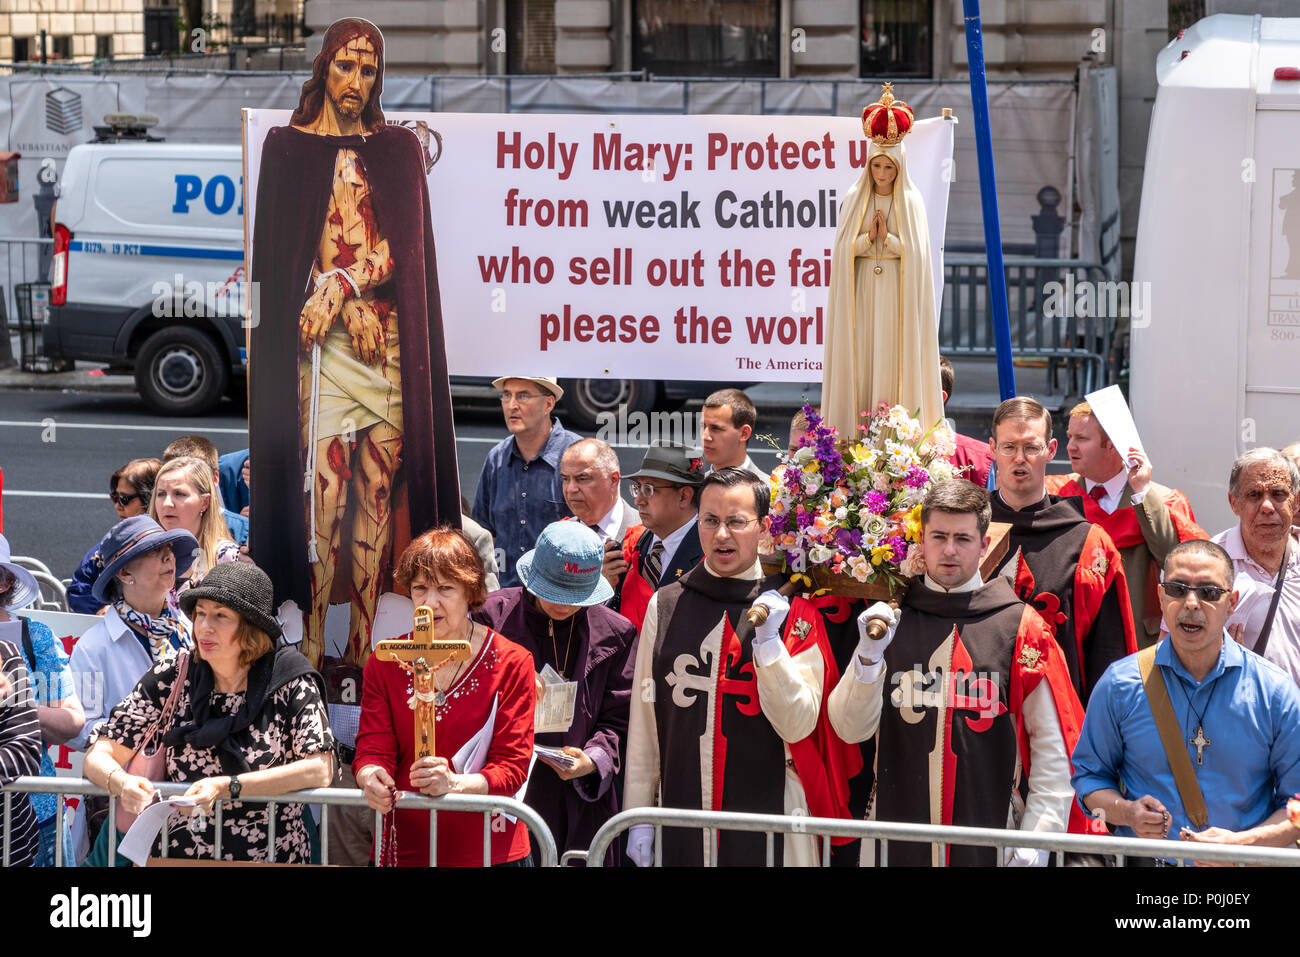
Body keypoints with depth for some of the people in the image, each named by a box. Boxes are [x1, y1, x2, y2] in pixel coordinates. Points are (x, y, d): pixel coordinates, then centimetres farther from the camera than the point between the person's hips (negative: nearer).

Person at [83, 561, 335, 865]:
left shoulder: (289, 679, 1)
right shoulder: (171, 678, 6)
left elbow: (320, 769, -8)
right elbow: (98, 757, 7)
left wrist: (225, 788, -17)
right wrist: (121, 782, -17)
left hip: (273, 856, -2)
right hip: (183, 856, 2)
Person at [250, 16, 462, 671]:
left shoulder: (397, 148, 14)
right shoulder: (289, 145, 9)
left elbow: (405, 243, 3)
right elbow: (283, 249, 1)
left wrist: (341, 285, -13)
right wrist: (351, 307, -9)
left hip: (390, 336, 3)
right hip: (322, 338, -2)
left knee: (380, 484, 0)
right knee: (325, 485, -10)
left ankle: (366, 637, 4)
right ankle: (314, 641, -8)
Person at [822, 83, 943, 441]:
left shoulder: (910, 201, 4)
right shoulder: (855, 199, 7)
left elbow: (915, 250, -2)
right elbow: (843, 248, 1)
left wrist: (887, 237, -14)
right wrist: (867, 237, -14)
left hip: (897, 291, -1)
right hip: (861, 289, 1)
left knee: (893, 357, -3)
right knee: (859, 358, -2)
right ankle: (856, 432, 0)